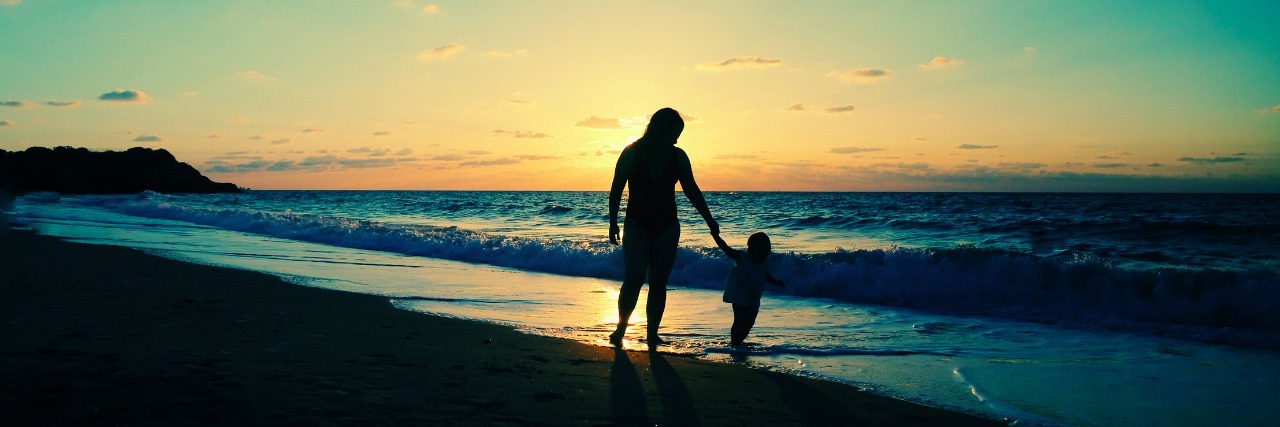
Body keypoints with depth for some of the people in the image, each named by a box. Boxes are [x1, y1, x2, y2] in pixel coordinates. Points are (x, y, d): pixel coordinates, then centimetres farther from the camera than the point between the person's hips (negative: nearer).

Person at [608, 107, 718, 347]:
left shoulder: (678, 156, 1)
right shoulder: (631, 154, -6)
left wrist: (709, 220, -1)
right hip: (637, 225, -3)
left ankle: (652, 334, 5)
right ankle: (621, 327, 3)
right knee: (635, 277, -14)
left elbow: (691, 190, 5)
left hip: (667, 226, 3)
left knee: (659, 281, 1)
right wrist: (613, 223, -4)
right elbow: (616, 189, -1)